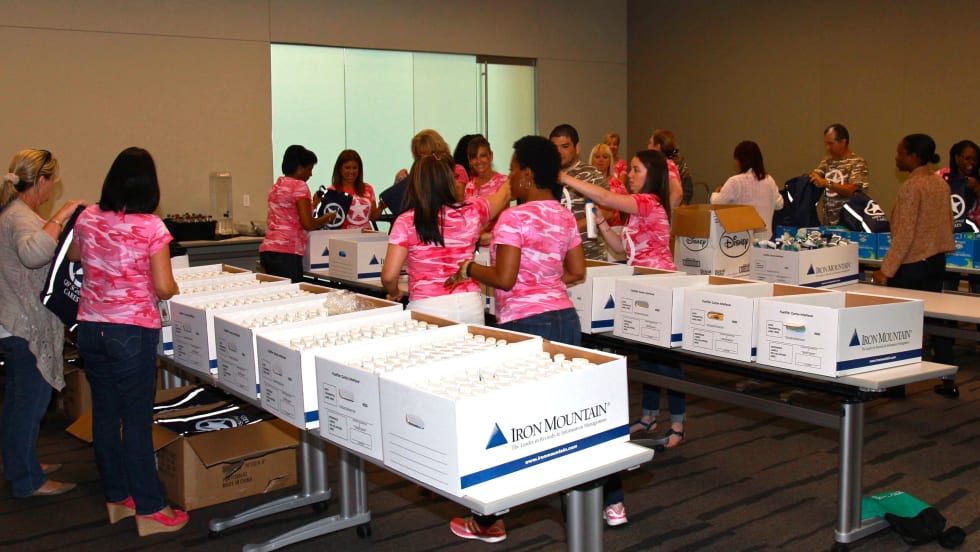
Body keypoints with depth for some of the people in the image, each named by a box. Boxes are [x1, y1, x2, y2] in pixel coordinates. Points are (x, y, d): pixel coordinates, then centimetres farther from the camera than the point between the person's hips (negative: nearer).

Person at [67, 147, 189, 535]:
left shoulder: (88, 219, 2)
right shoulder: (151, 227, -13)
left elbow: (73, 256, 23)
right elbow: (164, 288, -15)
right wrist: (173, 287, 7)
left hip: (90, 328, 5)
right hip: (133, 330, -5)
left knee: (104, 413, 15)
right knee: (137, 419, 1)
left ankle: (116, 498, 27)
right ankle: (149, 511, 9)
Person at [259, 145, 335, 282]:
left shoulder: (277, 186, 19)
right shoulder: (299, 186, -7)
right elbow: (307, 224, -13)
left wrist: (314, 204, 28)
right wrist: (327, 218, 4)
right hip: (286, 253, -9)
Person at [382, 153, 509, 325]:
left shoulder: (406, 222, -6)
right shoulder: (471, 212, 1)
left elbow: (388, 276, -8)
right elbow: (503, 195, 22)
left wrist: (394, 293, 14)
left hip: (426, 308, -2)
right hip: (470, 305, 2)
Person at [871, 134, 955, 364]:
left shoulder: (912, 186, -17)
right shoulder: (941, 183, 8)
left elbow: (905, 234, -20)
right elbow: (947, 223, 16)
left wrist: (885, 270, -18)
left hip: (912, 264, -8)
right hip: (937, 260, 8)